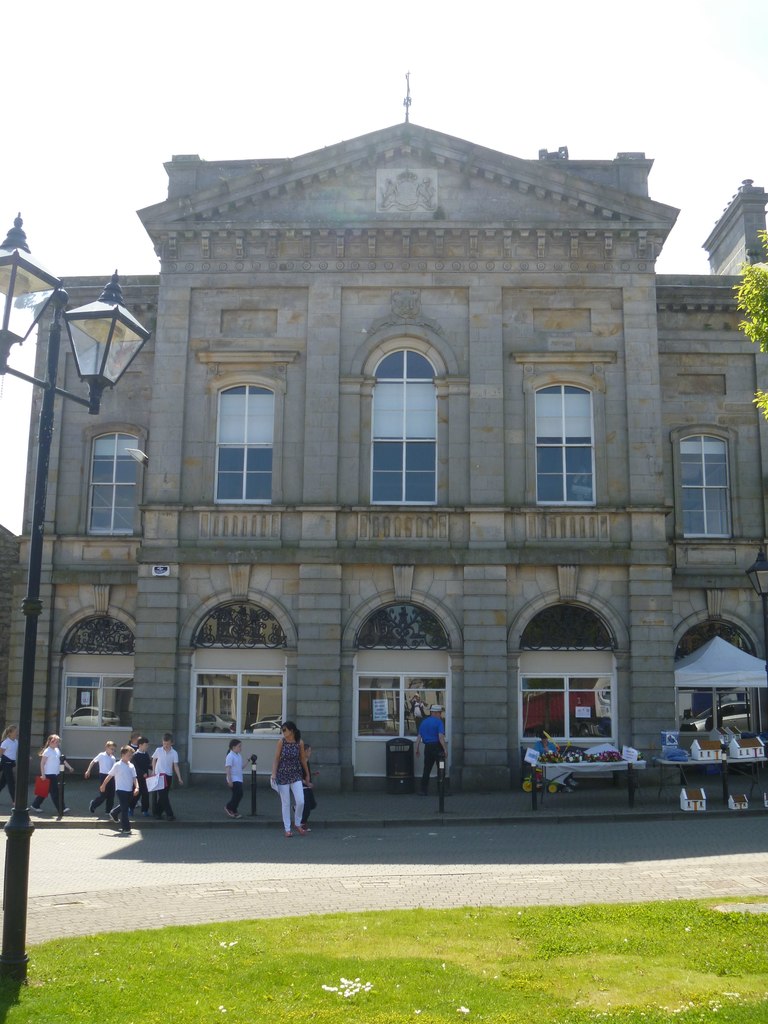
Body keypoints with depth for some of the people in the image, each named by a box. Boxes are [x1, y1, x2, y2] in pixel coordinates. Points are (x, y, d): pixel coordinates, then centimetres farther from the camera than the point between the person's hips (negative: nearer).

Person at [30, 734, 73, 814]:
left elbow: (62, 760, 18)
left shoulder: (57, 750, 11)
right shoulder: (47, 751, -12)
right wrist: (43, 774, -16)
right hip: (49, 774, -8)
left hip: (55, 774, 8)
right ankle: (62, 809, -4)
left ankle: (35, 806, 24)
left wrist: (69, 767, 13)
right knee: (54, 792, -5)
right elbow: (42, 763, -13)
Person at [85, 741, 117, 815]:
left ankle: (109, 810, 16)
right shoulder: (101, 755, -8)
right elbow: (93, 762, -1)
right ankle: (93, 804, 22)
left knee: (111, 795, 5)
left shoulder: (113, 758, 6)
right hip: (103, 776, -5)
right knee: (103, 795, -3)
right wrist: (88, 771, -3)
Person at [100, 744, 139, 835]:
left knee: (125, 809, 13)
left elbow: (134, 778, 7)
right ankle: (126, 828, -6)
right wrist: (103, 785, 5)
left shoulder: (131, 766, 9)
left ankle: (123, 827, 23)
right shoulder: (117, 765, -7)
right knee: (124, 809, -7)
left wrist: (137, 787, -7)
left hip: (129, 790, 6)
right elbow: (110, 776, -1)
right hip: (121, 790, -6)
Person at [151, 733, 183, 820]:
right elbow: (154, 760, 12)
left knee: (163, 796, 7)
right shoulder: (158, 750, -4)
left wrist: (179, 778, -11)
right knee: (163, 796, -7)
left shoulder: (174, 753, -4)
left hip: (168, 776, 2)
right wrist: (153, 771, 5)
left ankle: (158, 813, 21)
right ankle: (169, 814, -5)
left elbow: (176, 766, -4)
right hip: (159, 775, -2)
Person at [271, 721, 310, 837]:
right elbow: (276, 759, -5)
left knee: (300, 801, -8)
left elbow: (303, 759, 7)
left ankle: (298, 824, 15)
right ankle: (287, 829, 12)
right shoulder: (281, 741, -7)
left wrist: (307, 774, 15)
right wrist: (273, 774, -15)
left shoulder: (299, 742, -4)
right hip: (283, 775, -1)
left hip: (296, 775, 1)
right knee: (285, 803, 3)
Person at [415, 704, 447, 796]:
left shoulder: (424, 722, 11)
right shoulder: (439, 722, -9)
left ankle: (423, 791, 8)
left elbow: (419, 737, 12)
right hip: (437, 747, -6)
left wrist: (417, 749, 17)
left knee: (426, 770, 10)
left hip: (427, 747, 6)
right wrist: (445, 749, -17)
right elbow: (441, 737, -18)